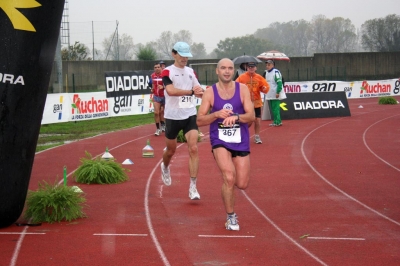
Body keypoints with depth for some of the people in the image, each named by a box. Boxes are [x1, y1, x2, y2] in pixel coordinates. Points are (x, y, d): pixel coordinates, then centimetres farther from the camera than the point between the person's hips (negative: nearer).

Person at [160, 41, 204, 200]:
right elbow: (171, 90, -25)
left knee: (193, 148, -11)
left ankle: (193, 187, -11)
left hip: (190, 115, 3)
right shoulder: (167, 72, -7)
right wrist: (191, 91, -30)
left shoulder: (190, 72, 10)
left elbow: (199, 91, 18)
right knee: (171, 150, 12)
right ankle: (165, 167, 48)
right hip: (173, 117, -3)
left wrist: (201, 92, -6)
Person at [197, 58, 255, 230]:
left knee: (242, 184, 3)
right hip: (220, 141, -2)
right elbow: (199, 120, -3)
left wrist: (236, 117, -27)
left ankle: (226, 183, 41)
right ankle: (231, 216, -3)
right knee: (229, 178, -22)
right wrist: (216, 114, -20)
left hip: (241, 141, 2)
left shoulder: (242, 89, -1)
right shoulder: (210, 92, -3)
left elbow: (251, 116, -7)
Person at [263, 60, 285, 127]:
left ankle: (277, 122, -7)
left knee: (275, 108, -10)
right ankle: (276, 121, 20)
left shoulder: (276, 72, -14)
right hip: (270, 95, 9)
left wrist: (277, 92, -22)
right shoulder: (266, 73, 13)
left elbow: (279, 83, -18)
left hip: (276, 95, -9)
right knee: (273, 108, 13)